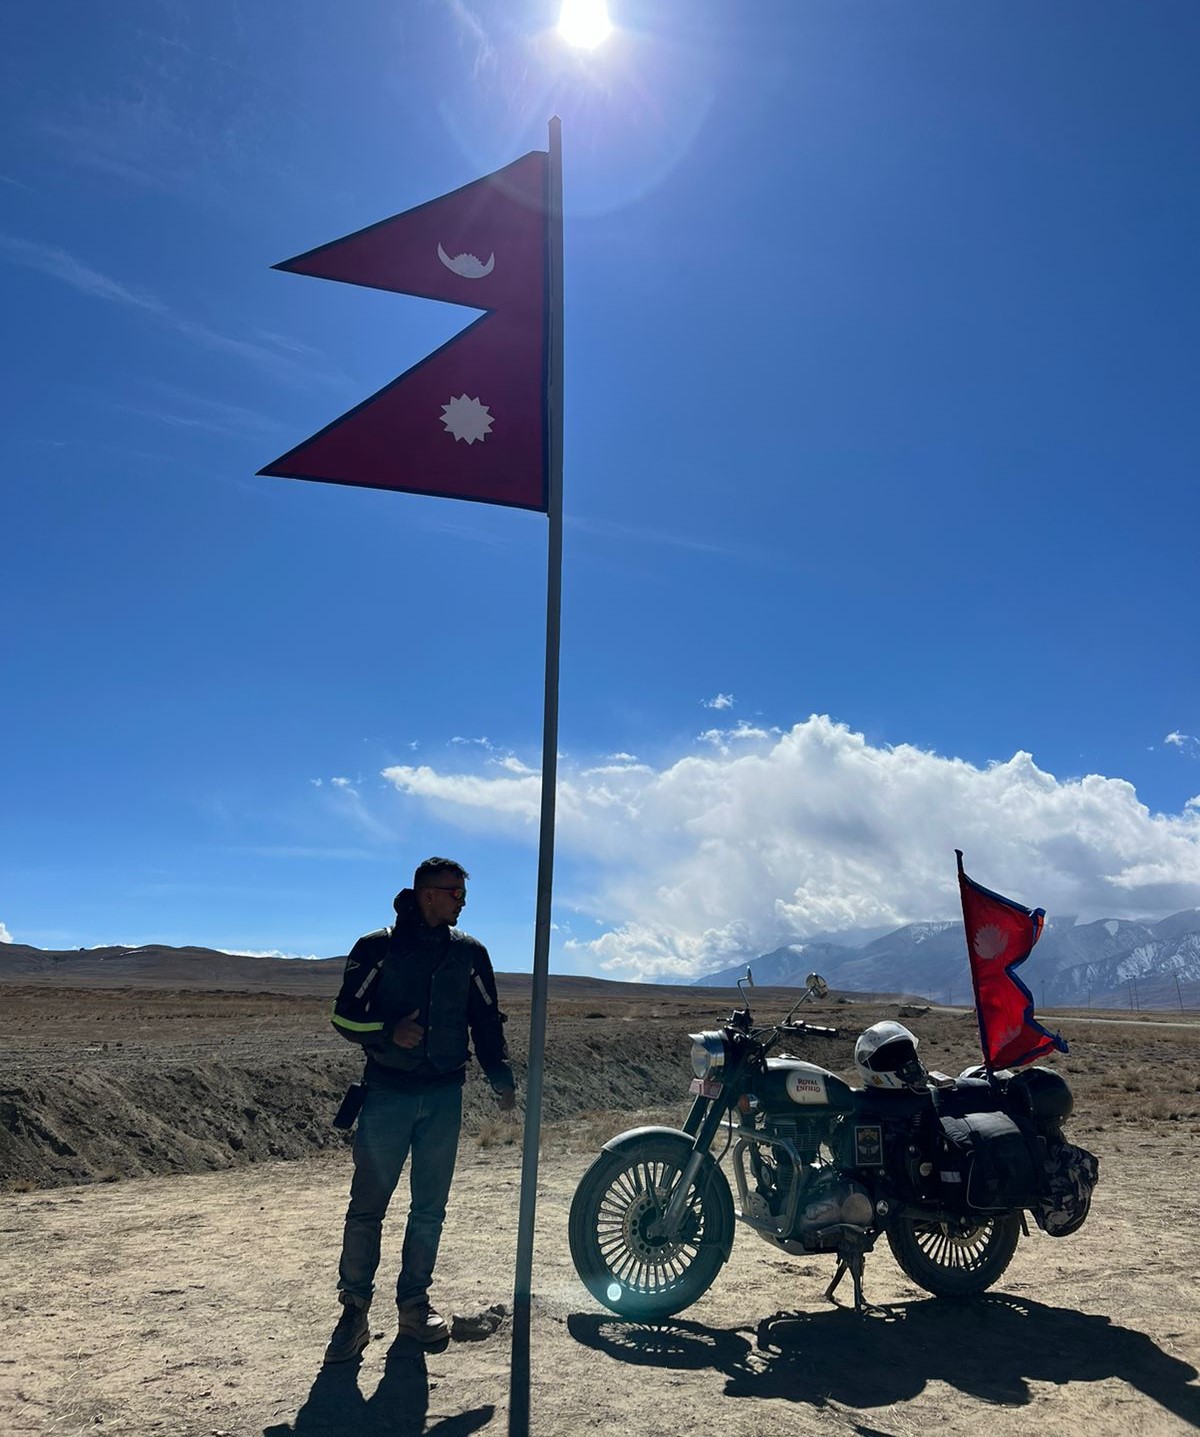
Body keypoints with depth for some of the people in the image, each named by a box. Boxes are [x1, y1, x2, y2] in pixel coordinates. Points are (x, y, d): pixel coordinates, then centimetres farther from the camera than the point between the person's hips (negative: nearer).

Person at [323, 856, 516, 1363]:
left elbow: (487, 1021, 11)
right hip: (386, 1093, -3)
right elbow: (345, 1017, -2)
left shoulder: (470, 953, 6)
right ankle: (354, 1308, 13)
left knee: (430, 1207, 10)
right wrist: (390, 1032, -19)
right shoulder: (376, 949, -3)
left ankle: (414, 1302, 24)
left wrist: (501, 1078, 2)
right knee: (366, 1207, 0)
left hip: (444, 1095, 3)